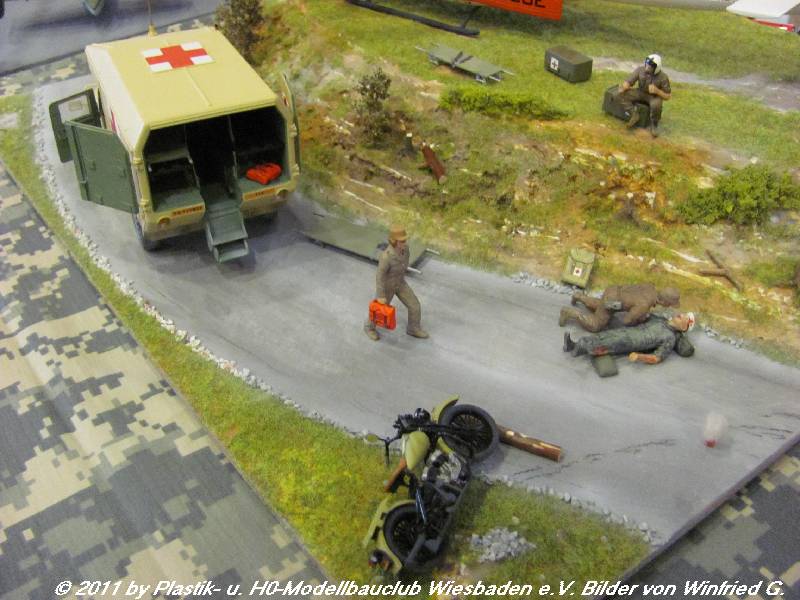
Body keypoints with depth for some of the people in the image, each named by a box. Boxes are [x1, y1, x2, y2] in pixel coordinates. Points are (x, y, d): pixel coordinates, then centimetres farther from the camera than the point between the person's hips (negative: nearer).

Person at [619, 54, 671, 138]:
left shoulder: (663, 77, -22)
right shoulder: (640, 70, -18)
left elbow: (668, 96, -14)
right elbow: (629, 81, -10)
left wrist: (657, 91, -34)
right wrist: (624, 86, -36)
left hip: (654, 96, -3)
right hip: (641, 92, 4)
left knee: (656, 105, -39)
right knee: (622, 94, -20)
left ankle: (654, 125, -12)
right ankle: (633, 114, -13)